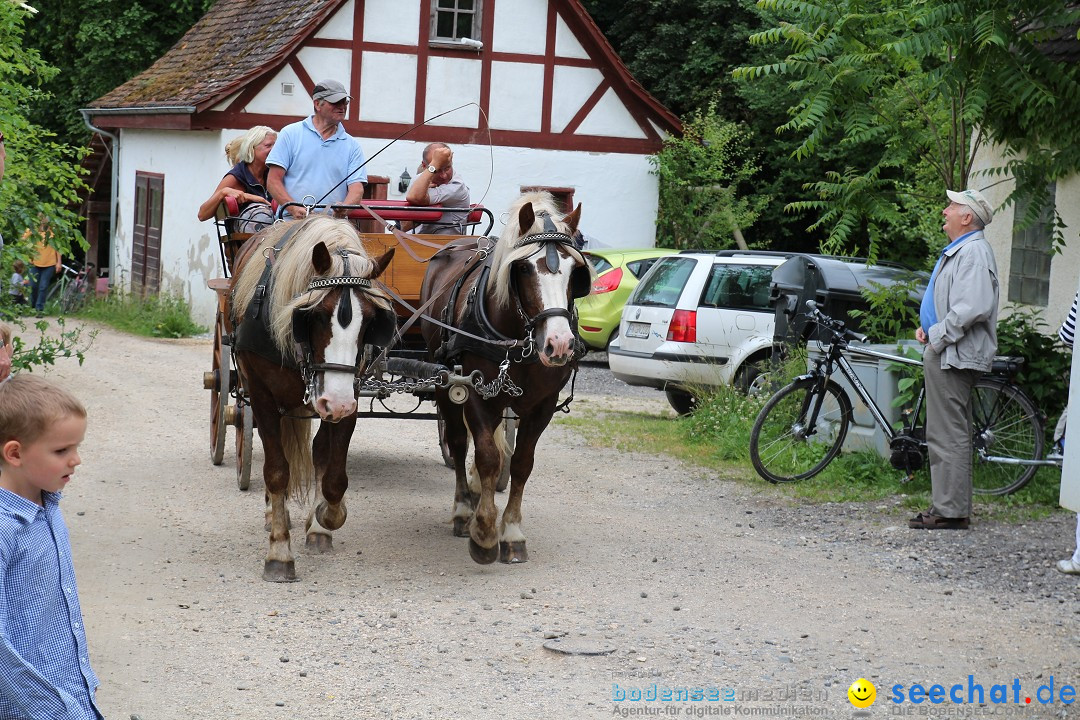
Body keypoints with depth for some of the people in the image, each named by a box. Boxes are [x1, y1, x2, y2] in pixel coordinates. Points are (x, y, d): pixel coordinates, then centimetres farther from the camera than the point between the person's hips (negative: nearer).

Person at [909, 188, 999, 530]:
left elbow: (973, 308, -27)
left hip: (953, 356, -11)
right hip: (945, 352, 11)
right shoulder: (959, 251, 19)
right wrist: (928, 329, 13)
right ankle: (949, 506, 19)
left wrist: (937, 335, -19)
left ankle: (951, 511, -8)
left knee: (947, 436, -10)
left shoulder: (974, 252, -15)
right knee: (949, 434, 14)